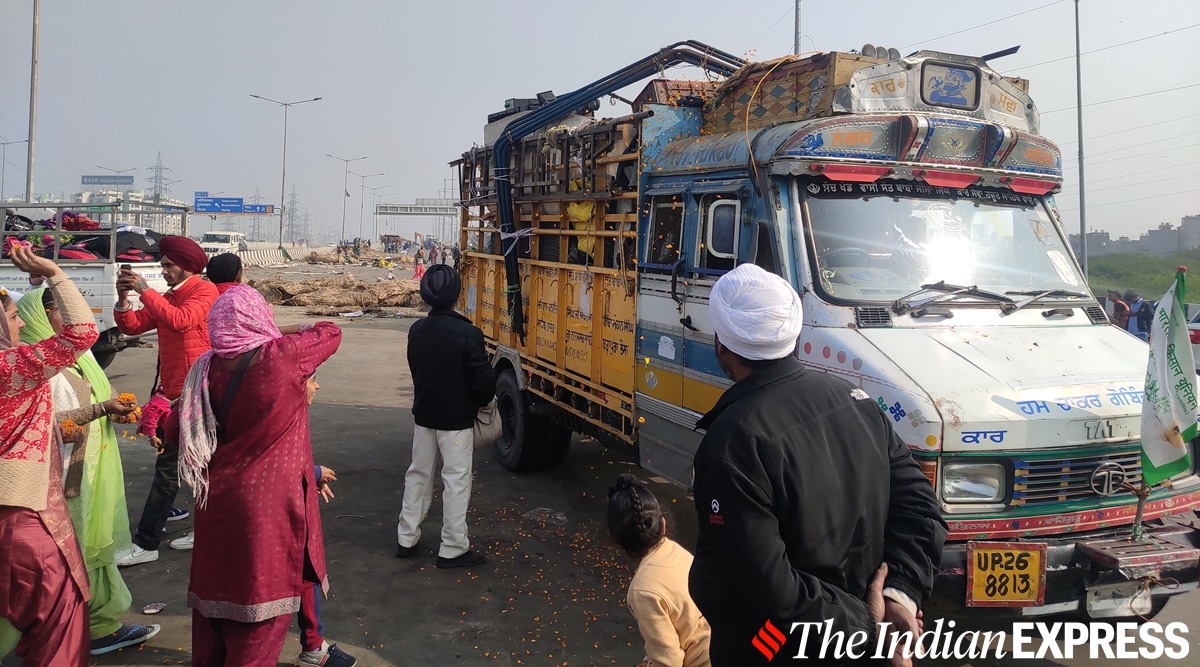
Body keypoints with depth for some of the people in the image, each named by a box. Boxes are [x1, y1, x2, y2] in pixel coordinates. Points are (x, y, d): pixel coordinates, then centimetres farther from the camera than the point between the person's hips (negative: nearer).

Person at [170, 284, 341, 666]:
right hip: (268, 502, -5)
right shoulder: (283, 356, -14)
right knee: (261, 591, 6)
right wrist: (282, 334, 15)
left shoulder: (208, 367, -1)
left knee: (216, 586, 20)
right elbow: (331, 331, 3)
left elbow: (175, 430, 5)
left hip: (218, 499, 6)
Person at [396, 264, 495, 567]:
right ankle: (453, 549, 10)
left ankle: (406, 539, 27)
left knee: (418, 474, 17)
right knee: (456, 480, 4)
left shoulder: (416, 330, -3)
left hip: (423, 414, 6)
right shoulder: (468, 334, -21)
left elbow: (417, 370, 8)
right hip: (456, 419, -6)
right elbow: (484, 380, -18)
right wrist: (480, 401, 2)